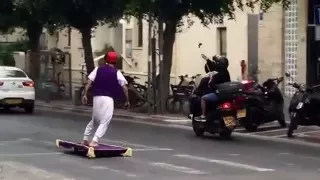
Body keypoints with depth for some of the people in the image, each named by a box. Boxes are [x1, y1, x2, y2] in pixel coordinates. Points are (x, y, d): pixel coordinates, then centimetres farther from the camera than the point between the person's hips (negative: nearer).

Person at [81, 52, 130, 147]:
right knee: (105, 122, -1)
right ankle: (94, 141, -14)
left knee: (94, 120, 22)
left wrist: (85, 94, 1)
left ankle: (85, 139, 23)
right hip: (108, 99, -4)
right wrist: (127, 100, 8)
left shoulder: (98, 69, 9)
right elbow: (124, 87, -1)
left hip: (97, 97, 4)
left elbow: (89, 82, 0)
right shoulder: (116, 72, 2)